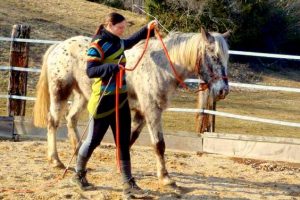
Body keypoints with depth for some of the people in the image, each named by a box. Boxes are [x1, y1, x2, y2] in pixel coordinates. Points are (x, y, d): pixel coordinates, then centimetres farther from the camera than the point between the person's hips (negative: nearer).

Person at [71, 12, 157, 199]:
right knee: (93, 141, 6)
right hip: (104, 101, -7)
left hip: (121, 100, 7)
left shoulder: (117, 42, 10)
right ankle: (79, 174, 27)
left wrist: (148, 29, 19)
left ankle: (128, 184, 6)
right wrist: (112, 67, -34)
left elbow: (131, 41, 32)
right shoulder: (97, 46, -14)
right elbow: (90, 71, -21)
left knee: (124, 143, 5)